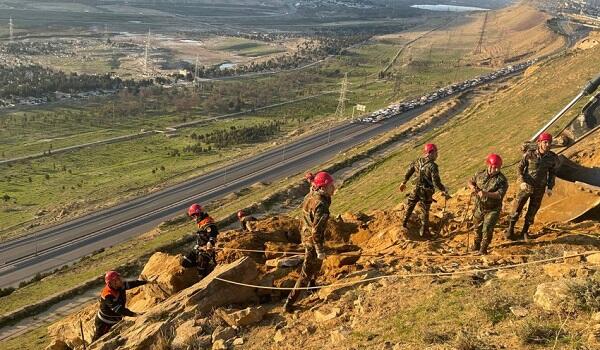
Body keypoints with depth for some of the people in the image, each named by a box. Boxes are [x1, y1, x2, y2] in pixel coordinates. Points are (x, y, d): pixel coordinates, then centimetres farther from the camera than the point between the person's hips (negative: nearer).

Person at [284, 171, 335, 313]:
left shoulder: (311, 196, -4)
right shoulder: (321, 205, -31)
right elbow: (316, 230, -30)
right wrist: (320, 250, -24)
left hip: (306, 236, 9)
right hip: (313, 241, -9)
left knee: (316, 264, 34)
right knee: (307, 272, 0)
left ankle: (312, 285, 58)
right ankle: (289, 303, 4)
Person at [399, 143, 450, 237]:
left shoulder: (418, 161, -5)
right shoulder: (432, 166, -24)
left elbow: (409, 171, 7)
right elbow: (436, 182, -25)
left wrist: (404, 182, 22)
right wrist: (444, 191, -12)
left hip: (416, 189, 4)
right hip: (426, 192, -4)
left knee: (410, 205, 26)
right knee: (425, 211, 13)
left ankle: (405, 222, 41)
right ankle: (424, 231, 24)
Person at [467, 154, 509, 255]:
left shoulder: (502, 180, -16)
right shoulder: (480, 174, -1)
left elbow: (499, 194, -27)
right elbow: (470, 182, 13)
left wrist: (486, 194, -41)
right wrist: (472, 186, -12)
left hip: (492, 209, -5)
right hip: (479, 207, 5)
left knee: (487, 229, -11)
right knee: (478, 228, 20)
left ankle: (483, 249, 3)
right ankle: (476, 246, 41)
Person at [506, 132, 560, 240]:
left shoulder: (552, 157, -6)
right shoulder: (529, 154, -13)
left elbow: (552, 173, 9)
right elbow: (520, 167, -4)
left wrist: (549, 187, 1)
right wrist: (522, 181, -17)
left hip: (539, 190, 2)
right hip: (526, 186, -2)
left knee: (531, 213, 11)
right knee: (517, 209, 4)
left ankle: (524, 233, 27)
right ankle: (510, 230, 21)